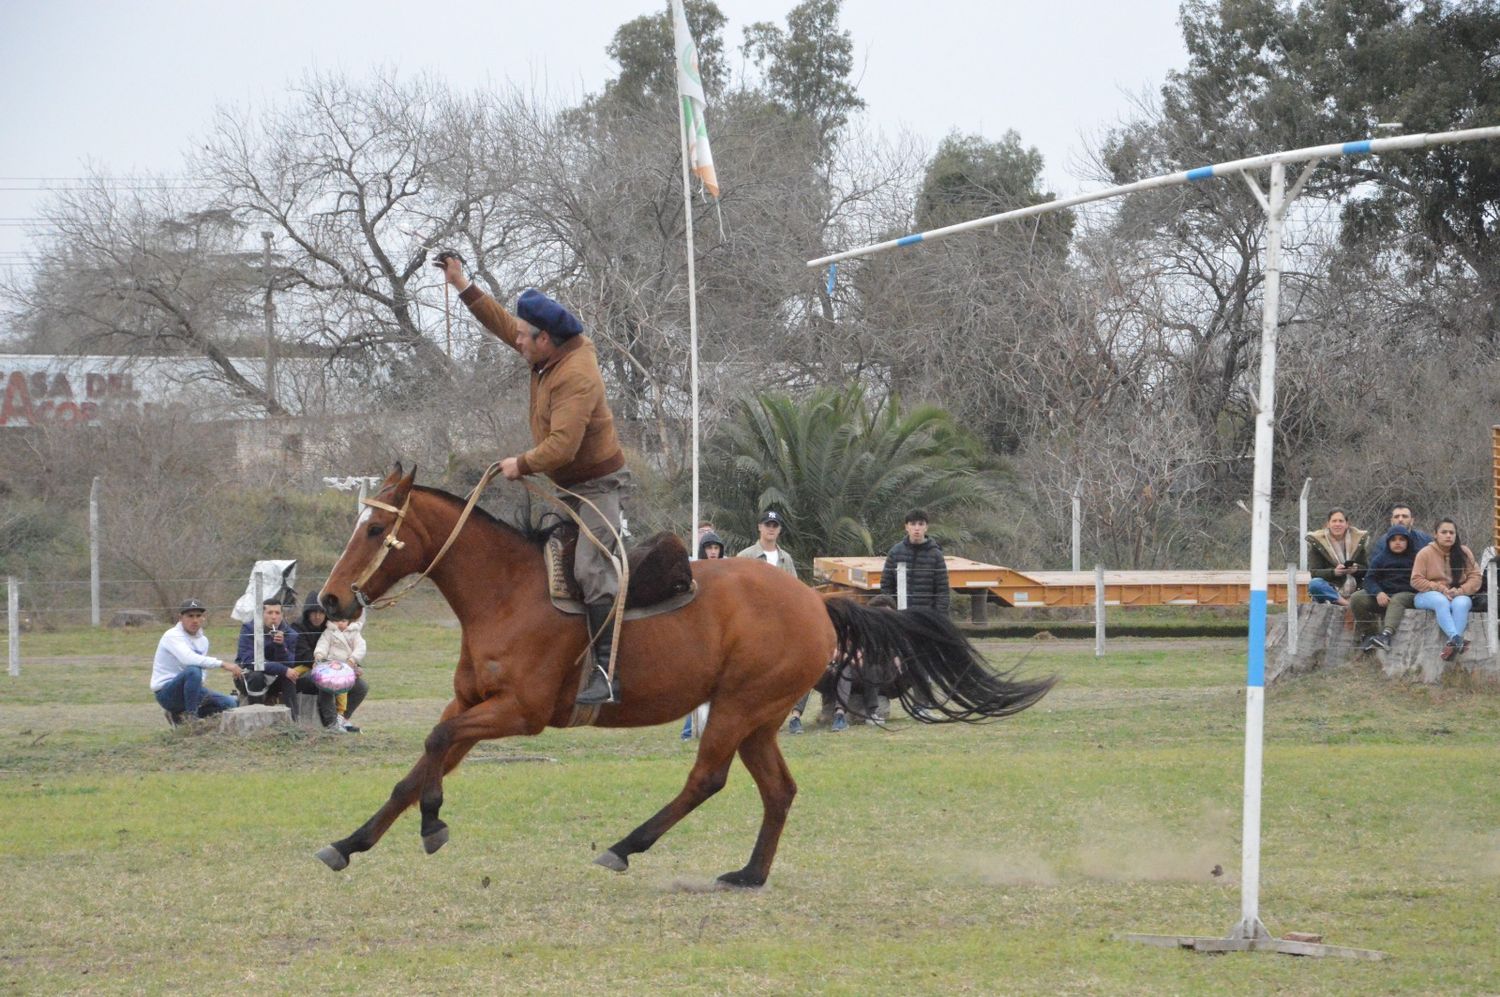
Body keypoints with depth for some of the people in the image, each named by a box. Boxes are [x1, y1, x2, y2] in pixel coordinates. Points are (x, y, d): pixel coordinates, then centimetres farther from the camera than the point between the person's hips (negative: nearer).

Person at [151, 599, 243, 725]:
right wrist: (222, 664, -39)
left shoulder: (203, 640, 11)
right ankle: (190, 715, -20)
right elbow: (188, 659, -35)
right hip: (166, 692, -8)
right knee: (193, 671, -36)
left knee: (229, 704, -3)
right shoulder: (173, 636, -16)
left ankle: (180, 716, 8)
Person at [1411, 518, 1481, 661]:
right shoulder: (1425, 553, 0)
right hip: (1429, 595, -2)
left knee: (1461, 603, -35)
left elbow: (1475, 578, 3)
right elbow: (1416, 580, -5)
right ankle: (1456, 638, -58)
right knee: (1441, 601, -38)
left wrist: (1460, 591, -17)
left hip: (1458, 595, 2)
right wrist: (1441, 589, -16)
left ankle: (1452, 644, -52)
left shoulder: (1464, 553, 6)